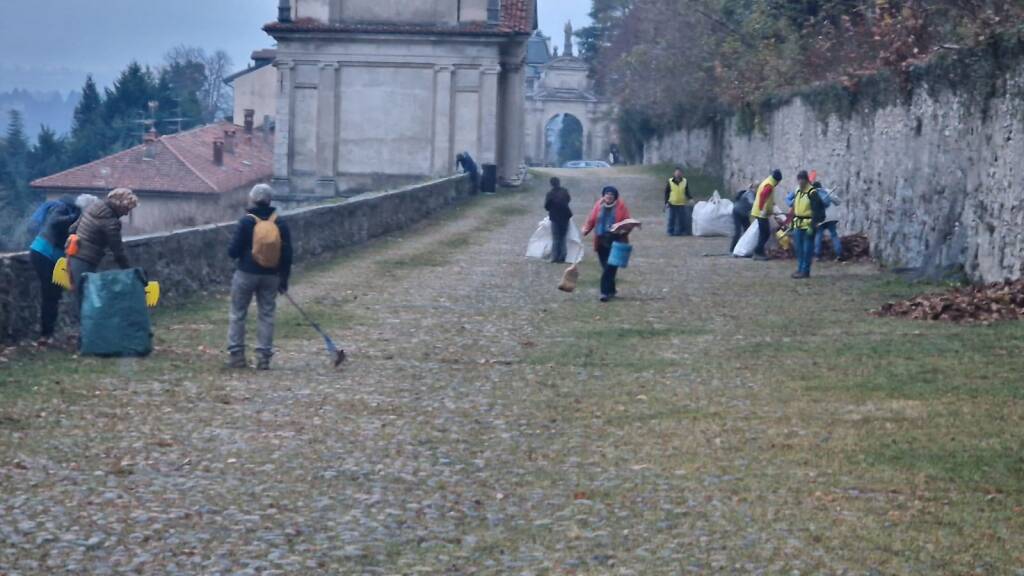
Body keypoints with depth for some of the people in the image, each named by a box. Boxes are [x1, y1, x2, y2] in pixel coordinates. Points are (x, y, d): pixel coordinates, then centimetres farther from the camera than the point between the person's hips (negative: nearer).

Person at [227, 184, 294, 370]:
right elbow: (287, 254, 3)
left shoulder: (246, 222, -12)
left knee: (238, 314, 9)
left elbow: (234, 251, -10)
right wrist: (284, 278, 11)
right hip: (271, 276, 3)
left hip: (246, 274, -3)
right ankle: (264, 357, 6)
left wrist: (233, 252, 14)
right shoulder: (281, 224, 0)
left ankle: (237, 354, 9)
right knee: (267, 315, 9)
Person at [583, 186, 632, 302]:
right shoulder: (599, 205, 7)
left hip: (615, 241, -3)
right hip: (601, 241, 3)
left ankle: (606, 292, -8)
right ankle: (611, 290, 23)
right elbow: (591, 219, 8)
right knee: (606, 267, 7)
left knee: (610, 267, -10)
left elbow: (627, 222, -1)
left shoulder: (621, 206, -1)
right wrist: (586, 229, -7)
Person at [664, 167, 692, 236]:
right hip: (672, 204, -1)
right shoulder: (670, 182, 0)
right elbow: (666, 193, 3)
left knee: (682, 219, 3)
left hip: (682, 204, 1)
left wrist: (690, 198, -11)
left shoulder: (685, 182, 4)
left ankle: (681, 232, 12)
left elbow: (687, 192, 7)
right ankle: (671, 232, 9)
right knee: (672, 219, 1)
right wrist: (666, 202, -4)